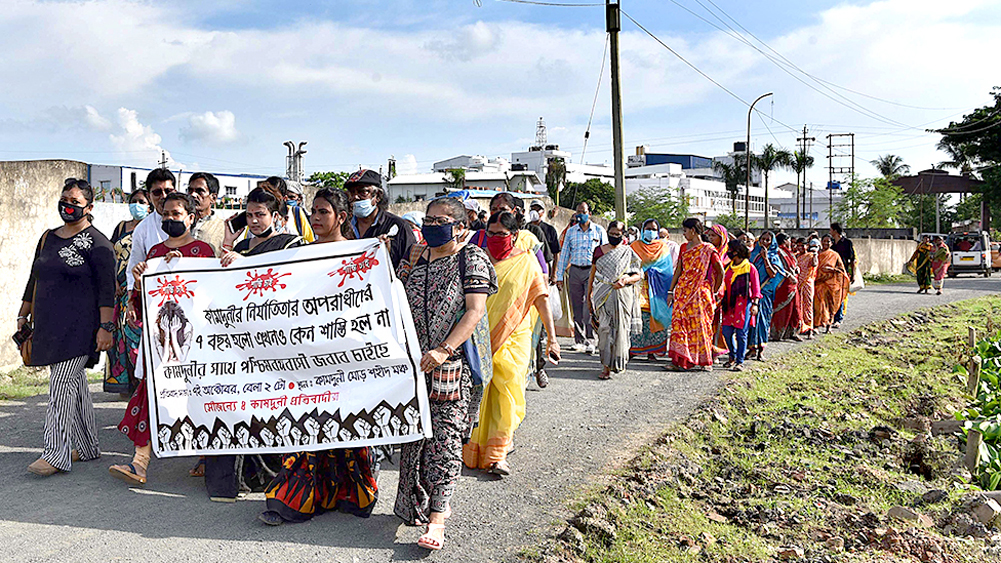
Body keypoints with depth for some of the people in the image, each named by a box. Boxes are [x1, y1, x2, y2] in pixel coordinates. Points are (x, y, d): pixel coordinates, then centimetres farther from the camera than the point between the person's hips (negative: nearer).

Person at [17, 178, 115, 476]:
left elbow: (107, 288, -11)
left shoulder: (96, 243, -5)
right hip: (49, 325, 7)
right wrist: (23, 315, 22)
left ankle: (56, 453, -8)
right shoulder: (48, 238, 17)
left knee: (62, 385, -11)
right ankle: (89, 446, 18)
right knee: (75, 385, 11)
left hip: (79, 326, -7)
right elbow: (34, 281, 23)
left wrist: (106, 327, -18)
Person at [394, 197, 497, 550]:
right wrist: (409, 268, 5)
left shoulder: (471, 259, -2)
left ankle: (436, 519, -5)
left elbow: (476, 310, -12)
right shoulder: (417, 259, 15)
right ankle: (418, 503, 26)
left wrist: (444, 350, -22)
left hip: (454, 364, -5)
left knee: (445, 438, -7)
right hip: (413, 363, 6)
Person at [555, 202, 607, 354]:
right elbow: (564, 253, 13)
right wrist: (559, 275, 8)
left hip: (592, 271, -3)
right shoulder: (571, 231, 12)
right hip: (575, 271, 3)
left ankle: (590, 340, -7)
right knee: (576, 307, 4)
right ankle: (579, 340, 12)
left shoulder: (599, 230, 6)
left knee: (589, 306, -12)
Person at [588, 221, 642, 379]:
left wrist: (626, 280, -15)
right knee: (605, 328, -8)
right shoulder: (599, 250, 11)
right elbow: (593, 274, 16)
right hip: (603, 295, 1)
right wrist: (588, 296, 15)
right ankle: (606, 366, -6)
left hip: (623, 295, -1)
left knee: (621, 329, 0)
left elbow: (639, 274, 4)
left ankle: (619, 363, 16)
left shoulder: (628, 252, 6)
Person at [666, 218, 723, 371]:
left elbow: (720, 272, -1)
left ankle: (704, 361, 9)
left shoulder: (708, 249, -4)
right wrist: (671, 291, 11)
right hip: (683, 291, 5)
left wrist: (713, 292, 1)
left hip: (700, 291, -5)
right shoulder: (684, 247, 13)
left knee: (699, 325, -2)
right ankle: (679, 360, 2)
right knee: (679, 323, -1)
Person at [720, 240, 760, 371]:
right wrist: (721, 300, 14)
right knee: (726, 332, 3)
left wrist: (755, 304, -11)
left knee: (741, 333, -3)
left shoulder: (750, 268, -2)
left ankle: (740, 362, 5)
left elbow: (756, 288, -2)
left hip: (744, 304, -5)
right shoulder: (728, 267, 13)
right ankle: (732, 356, 24)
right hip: (730, 305, 5)